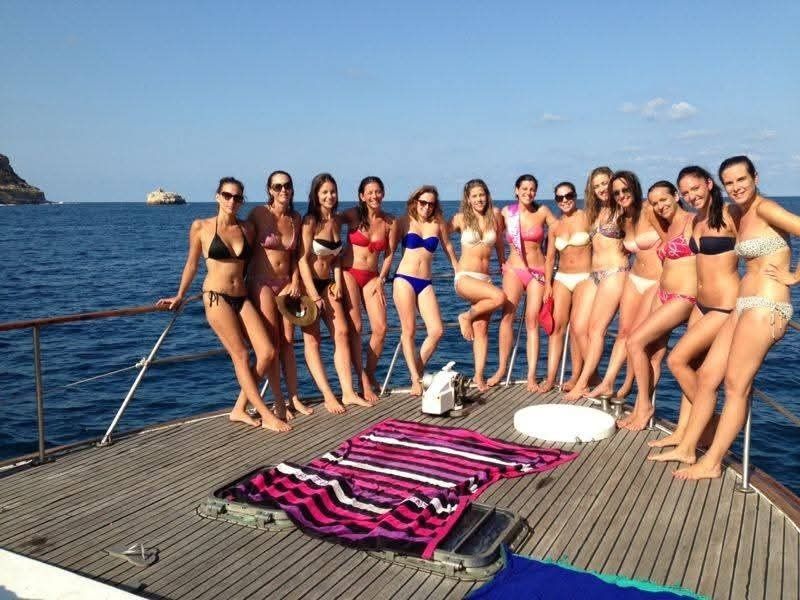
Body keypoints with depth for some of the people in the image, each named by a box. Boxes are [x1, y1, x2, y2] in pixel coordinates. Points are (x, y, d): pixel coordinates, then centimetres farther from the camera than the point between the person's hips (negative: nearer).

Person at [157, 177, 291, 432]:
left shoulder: (247, 229, 8)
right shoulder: (201, 227, -1)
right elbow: (191, 264, 8)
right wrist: (179, 296, 13)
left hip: (242, 298, 5)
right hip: (216, 297, -5)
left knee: (267, 352, -6)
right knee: (241, 355, -7)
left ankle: (239, 408, 9)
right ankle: (266, 415, 0)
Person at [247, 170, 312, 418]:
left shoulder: (295, 218, 6)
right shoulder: (259, 214, -9)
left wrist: (295, 281, 2)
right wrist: (243, 282, -6)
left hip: (287, 284, 5)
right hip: (262, 283, -5)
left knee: (288, 342, 8)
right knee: (272, 343, -1)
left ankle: (294, 398, 16)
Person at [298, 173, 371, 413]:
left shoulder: (336, 220, 8)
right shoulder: (310, 221, -12)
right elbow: (302, 259, -15)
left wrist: (338, 283, 3)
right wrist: (314, 296, -17)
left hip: (328, 283, 7)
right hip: (308, 283, -6)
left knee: (342, 333, -2)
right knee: (312, 339, -5)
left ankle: (348, 393, 1)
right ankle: (328, 396, -3)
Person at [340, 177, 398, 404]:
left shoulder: (390, 222, 3)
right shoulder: (353, 215, -5)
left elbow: (389, 254, 9)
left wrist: (381, 279, 1)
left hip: (373, 277, 3)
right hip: (349, 273, -3)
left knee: (380, 328, -6)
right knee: (355, 328, -7)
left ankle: (370, 374, 15)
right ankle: (363, 381, 2)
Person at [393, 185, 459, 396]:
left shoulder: (438, 223, 8)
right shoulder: (405, 222, 3)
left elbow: (447, 246, 22)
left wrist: (458, 270, 29)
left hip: (425, 283, 3)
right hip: (404, 279, -2)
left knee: (437, 331, -9)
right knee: (409, 330, -3)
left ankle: (417, 369, 12)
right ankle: (415, 379, 3)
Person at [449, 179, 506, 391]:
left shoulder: (495, 216, 7)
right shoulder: (461, 218, 0)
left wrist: (502, 262, 28)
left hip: (485, 278, 4)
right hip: (465, 278, -3)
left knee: (482, 330, 0)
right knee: (499, 296, -29)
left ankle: (479, 375, 6)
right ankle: (466, 317, -5)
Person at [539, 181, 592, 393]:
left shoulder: (587, 218, -1)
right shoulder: (555, 227, 11)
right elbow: (550, 258, 13)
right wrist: (548, 284, 4)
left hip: (584, 278, -4)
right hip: (561, 278, 4)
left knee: (578, 328, -7)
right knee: (556, 325, -4)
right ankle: (550, 377, -4)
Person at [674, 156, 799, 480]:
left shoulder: (764, 208, -10)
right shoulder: (742, 215, 15)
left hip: (765, 307, -9)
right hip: (744, 305, 9)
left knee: (735, 385, -4)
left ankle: (712, 463, 6)